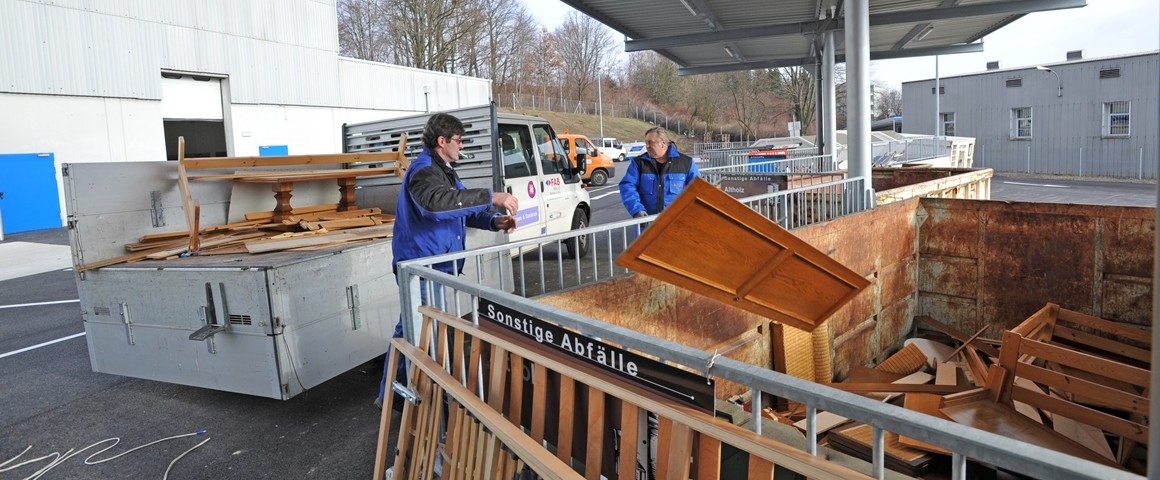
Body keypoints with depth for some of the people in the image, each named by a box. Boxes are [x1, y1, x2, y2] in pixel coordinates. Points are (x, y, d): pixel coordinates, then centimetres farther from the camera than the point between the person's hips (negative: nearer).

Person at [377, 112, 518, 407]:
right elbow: (439, 201, -40)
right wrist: (492, 197, -41)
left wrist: (494, 221, 2)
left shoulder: (444, 170, 17)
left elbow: (461, 210, 20)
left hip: (436, 266, 10)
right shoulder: (424, 170, -17)